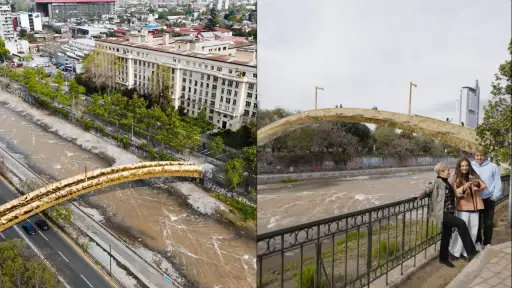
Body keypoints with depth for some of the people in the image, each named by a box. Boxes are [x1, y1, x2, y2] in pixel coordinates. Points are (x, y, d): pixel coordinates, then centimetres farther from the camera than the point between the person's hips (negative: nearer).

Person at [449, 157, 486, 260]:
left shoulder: (473, 176, 5)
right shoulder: (456, 178, -4)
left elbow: (483, 187, -4)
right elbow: (456, 193, -15)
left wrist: (477, 183, -25)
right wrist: (466, 186, -30)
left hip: (474, 207, 4)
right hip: (462, 208, -4)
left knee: (473, 231, 10)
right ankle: (455, 252, 9)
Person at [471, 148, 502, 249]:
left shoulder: (493, 166, -4)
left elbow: (497, 182, -1)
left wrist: (495, 196, -6)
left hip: (489, 199, -1)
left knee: (488, 223, 7)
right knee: (477, 222, 9)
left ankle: (487, 243, 20)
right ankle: (478, 242, 23)